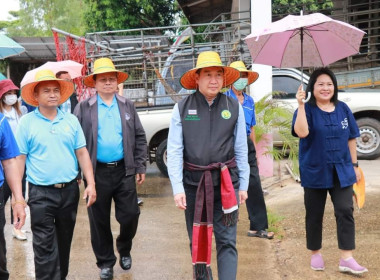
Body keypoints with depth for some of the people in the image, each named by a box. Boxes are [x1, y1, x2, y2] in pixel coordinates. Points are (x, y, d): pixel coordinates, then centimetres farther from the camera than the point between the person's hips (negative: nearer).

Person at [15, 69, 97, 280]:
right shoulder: (26, 122, -4)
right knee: (45, 247, -4)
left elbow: (82, 153, 6)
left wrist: (90, 183, -1)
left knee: (64, 241, 17)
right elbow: (19, 159, -5)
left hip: (70, 190, 4)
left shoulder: (71, 120, 5)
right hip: (41, 193, -3)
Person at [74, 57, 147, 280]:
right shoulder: (84, 108, 0)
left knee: (130, 215, 4)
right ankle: (106, 262, 24)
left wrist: (141, 167, 4)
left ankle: (124, 250, 33)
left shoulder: (127, 106, 7)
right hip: (97, 173, -1)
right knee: (100, 221, 7)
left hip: (124, 171, 1)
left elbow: (139, 138, 9)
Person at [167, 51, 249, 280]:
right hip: (193, 181, 1)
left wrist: (243, 185, 5)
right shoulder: (182, 108, -3)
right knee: (198, 239, 15)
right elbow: (174, 151, -5)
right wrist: (177, 188, -10)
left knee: (227, 241, -1)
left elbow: (241, 150, 4)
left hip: (225, 181, 0)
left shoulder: (234, 107, 0)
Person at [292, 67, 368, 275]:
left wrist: (354, 164, 10)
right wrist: (301, 105, -30)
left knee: (345, 212, -5)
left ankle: (346, 259, -1)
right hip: (315, 172, -2)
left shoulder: (343, 109, 5)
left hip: (341, 171, 3)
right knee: (314, 215, 8)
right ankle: (316, 254, 24)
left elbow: (351, 138, 10)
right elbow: (302, 132, -26)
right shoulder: (307, 110, -6)